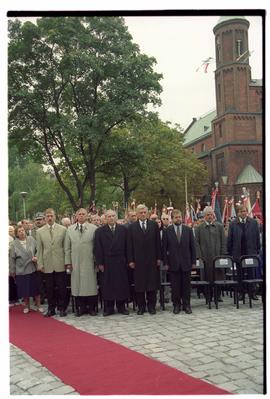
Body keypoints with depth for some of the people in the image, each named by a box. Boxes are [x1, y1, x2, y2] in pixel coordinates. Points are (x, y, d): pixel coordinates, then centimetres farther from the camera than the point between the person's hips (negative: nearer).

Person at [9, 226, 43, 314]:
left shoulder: (31, 240, 0)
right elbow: (12, 259, 1)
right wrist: (12, 271, 3)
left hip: (33, 269, 1)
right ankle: (27, 306, 26)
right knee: (24, 289, 7)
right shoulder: (14, 244, -3)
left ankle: (38, 305, 21)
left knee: (36, 288, 7)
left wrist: (36, 257, -10)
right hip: (21, 270, -1)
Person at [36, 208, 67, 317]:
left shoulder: (63, 229, 1)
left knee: (62, 287, 4)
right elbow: (39, 249, 5)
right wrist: (40, 264, 1)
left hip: (60, 264, -1)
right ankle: (51, 309, 20)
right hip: (47, 265, 1)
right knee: (49, 288, 8)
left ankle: (61, 308, 17)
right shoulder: (39, 232, 6)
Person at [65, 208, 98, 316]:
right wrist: (68, 262, 3)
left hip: (89, 262, -2)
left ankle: (91, 308, 13)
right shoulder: (70, 229, 8)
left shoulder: (94, 228, 0)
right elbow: (67, 248, 9)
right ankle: (80, 308, 16)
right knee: (77, 285, 5)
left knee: (91, 284, 2)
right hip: (75, 263, 2)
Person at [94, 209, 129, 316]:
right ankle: (108, 308, 13)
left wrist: (127, 260, 0)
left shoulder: (123, 230, 5)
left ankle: (121, 306, 15)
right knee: (107, 286, 3)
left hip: (120, 262, 1)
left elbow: (126, 246, 4)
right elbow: (98, 249, 0)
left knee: (122, 285, 4)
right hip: (106, 263, 0)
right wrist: (99, 263, -5)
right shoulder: (100, 231, 3)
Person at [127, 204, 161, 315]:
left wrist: (159, 257, 1)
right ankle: (141, 306, 14)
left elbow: (158, 242, 5)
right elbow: (129, 245, 2)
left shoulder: (154, 225, 6)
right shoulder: (132, 227, 4)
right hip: (138, 260, 0)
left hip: (152, 260, 1)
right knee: (139, 284, 4)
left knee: (152, 283, 4)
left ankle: (151, 306, 14)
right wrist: (130, 260, -3)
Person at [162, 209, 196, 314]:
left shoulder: (188, 230, 5)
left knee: (186, 285, 6)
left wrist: (193, 261, 2)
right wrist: (166, 262, -3)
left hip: (186, 263, 1)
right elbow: (164, 248, 1)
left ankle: (186, 305, 16)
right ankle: (176, 305, 16)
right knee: (175, 286, 5)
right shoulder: (167, 231, 1)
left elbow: (192, 246, 6)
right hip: (173, 263, -1)